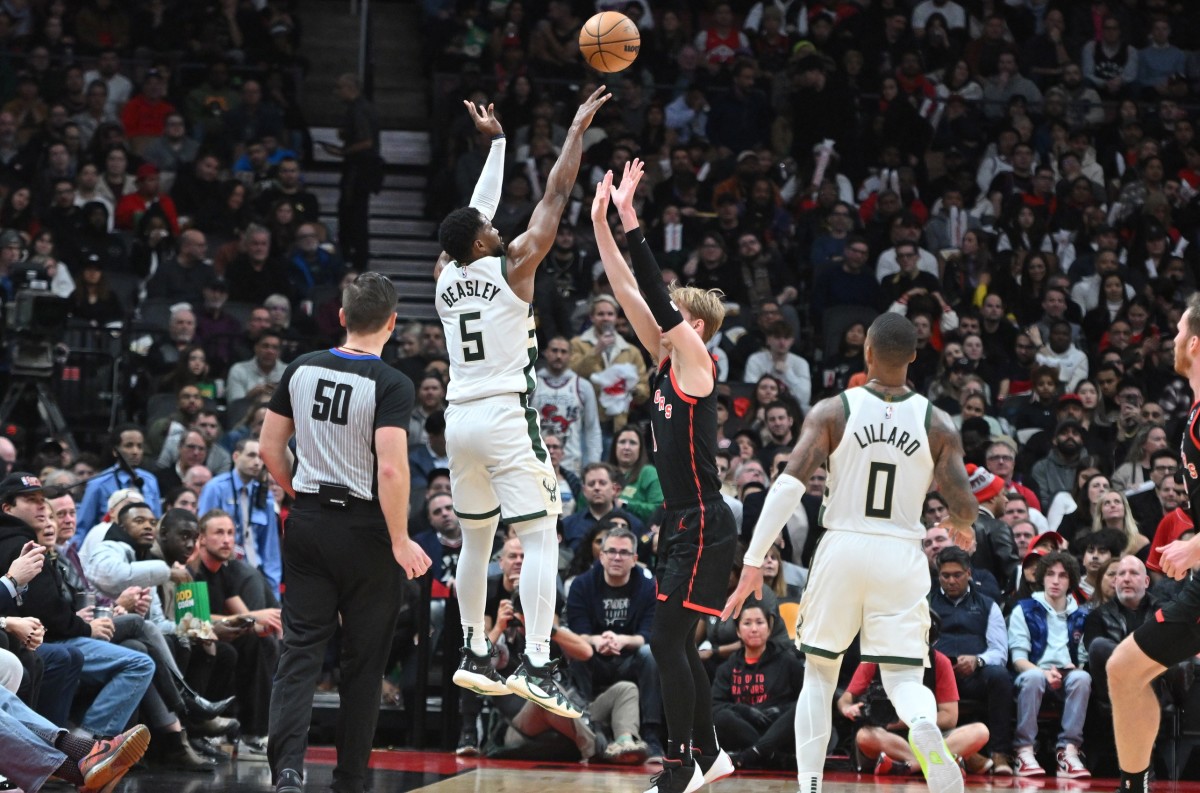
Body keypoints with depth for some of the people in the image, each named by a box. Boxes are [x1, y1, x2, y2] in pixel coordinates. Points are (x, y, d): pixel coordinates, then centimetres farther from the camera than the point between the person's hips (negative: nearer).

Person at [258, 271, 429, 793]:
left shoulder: (302, 369, 3)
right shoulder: (391, 385, -14)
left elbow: (269, 448, 8)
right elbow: (391, 468, -22)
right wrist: (401, 541, -14)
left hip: (307, 523, 4)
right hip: (365, 529, -4)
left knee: (301, 648, 3)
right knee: (363, 661, 8)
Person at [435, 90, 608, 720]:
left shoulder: (446, 275, 9)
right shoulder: (511, 266, -6)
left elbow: (479, 209, 24)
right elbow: (555, 195, -3)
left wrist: (495, 141, 34)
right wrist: (578, 129, 5)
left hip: (459, 419, 7)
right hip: (506, 417, -7)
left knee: (476, 539, 18)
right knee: (540, 537, -8)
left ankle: (474, 656, 25)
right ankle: (536, 666, -20)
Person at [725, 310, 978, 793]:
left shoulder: (832, 412, -3)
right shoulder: (938, 425, 0)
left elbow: (789, 486, -12)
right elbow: (964, 507, -1)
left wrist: (754, 561, -12)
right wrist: (962, 529, 24)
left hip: (842, 550, 0)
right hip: (902, 557, 0)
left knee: (819, 673, 17)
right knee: (904, 679, 2)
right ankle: (925, 727, -34)